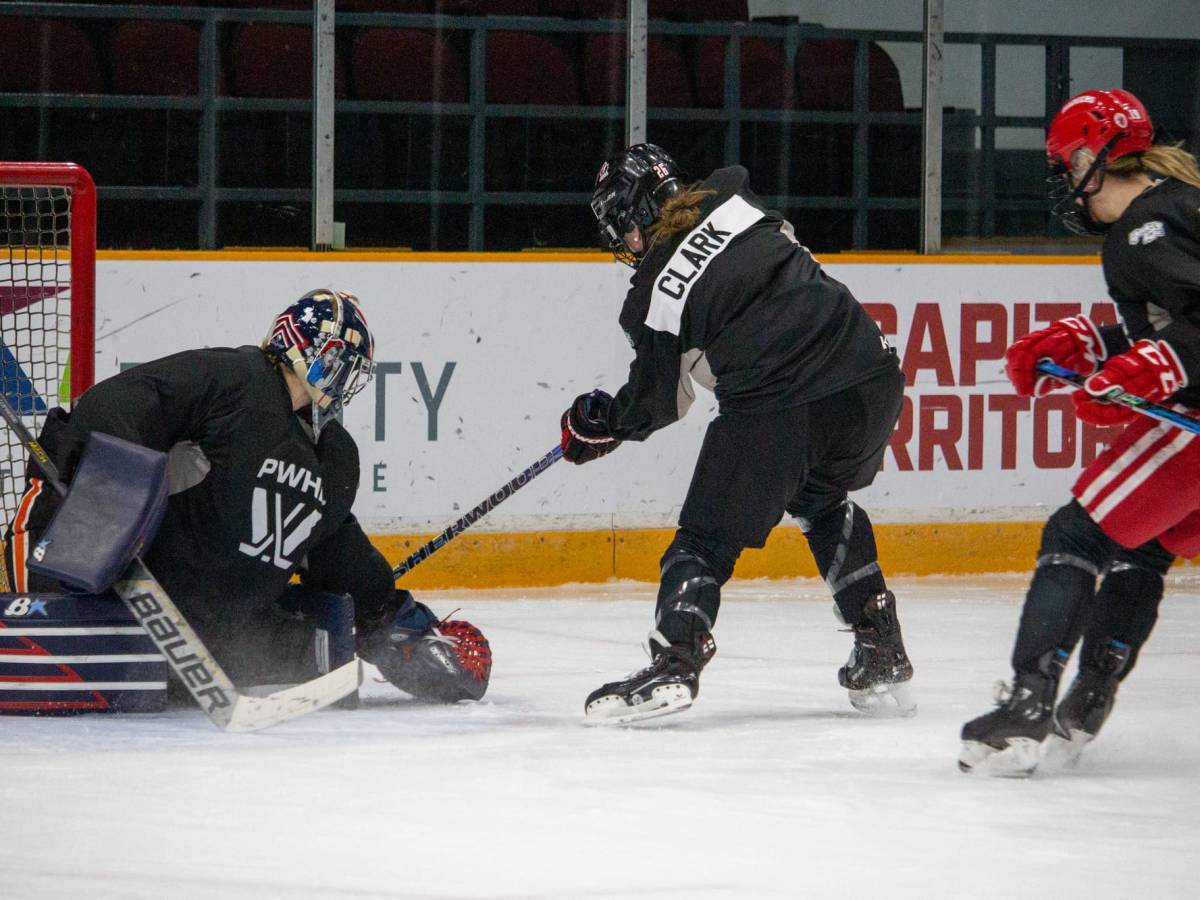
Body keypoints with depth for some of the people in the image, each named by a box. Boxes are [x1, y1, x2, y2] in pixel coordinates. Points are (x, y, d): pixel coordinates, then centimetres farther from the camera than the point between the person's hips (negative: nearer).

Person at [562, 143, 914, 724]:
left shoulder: (654, 295, 1)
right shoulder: (732, 198, 11)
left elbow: (656, 404, 10)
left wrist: (600, 424, 31)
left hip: (777, 407, -6)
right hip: (871, 381, 6)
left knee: (709, 535, 5)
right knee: (824, 503, 31)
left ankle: (674, 661, -15)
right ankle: (883, 655, 26)